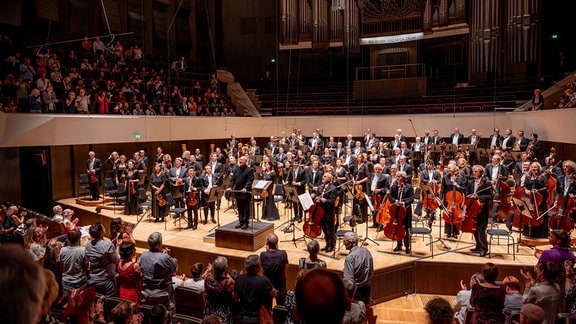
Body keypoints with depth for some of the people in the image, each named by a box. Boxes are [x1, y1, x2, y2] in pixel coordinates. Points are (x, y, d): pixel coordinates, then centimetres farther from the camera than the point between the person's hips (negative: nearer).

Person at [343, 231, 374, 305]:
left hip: (356, 290, -7)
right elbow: (372, 272, 7)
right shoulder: (366, 251, -2)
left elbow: (349, 279, -23)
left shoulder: (350, 257, -23)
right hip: (367, 288, 7)